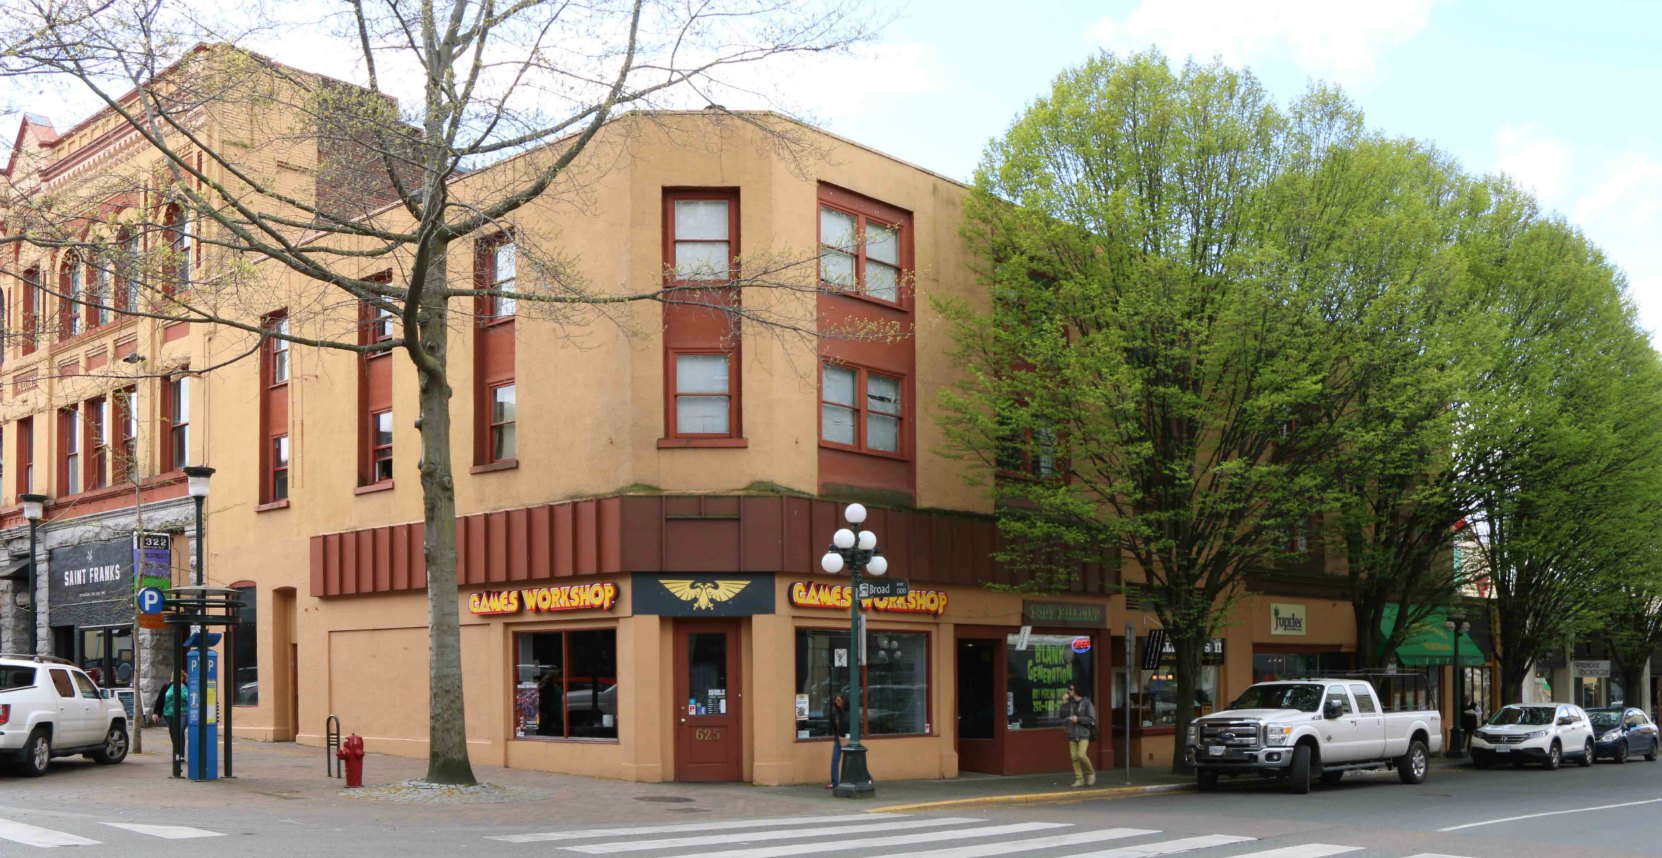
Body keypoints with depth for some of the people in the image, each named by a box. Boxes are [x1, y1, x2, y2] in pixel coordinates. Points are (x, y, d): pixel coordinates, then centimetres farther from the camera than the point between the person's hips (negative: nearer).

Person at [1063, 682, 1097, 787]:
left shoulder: (1086, 703, -6)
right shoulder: (1070, 702, 6)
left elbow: (1092, 720, -8)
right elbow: (1063, 715, 2)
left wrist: (1078, 719, -16)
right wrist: (1064, 703, -7)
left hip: (1083, 734, -5)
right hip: (1072, 734, 5)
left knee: (1082, 755, -17)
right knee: (1074, 757, 1)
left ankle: (1091, 773, 7)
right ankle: (1079, 779, 9)